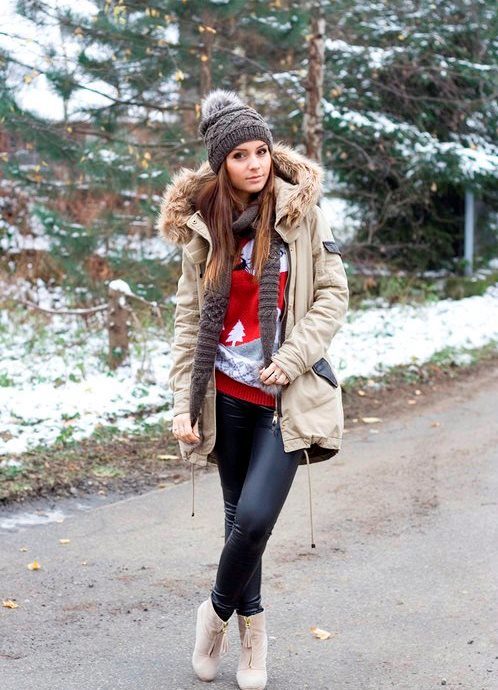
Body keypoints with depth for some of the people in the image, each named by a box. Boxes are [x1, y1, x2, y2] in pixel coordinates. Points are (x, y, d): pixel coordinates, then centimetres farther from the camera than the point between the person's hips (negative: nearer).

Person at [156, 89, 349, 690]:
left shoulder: (302, 212, -2)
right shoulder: (203, 225, 3)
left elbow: (333, 294, -1)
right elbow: (188, 318, 4)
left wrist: (290, 360, -13)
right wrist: (184, 401, -1)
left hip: (286, 394, -2)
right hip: (228, 394, 2)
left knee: (255, 517, -13)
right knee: (239, 515, 12)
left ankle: (218, 611, 15)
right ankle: (251, 625, 32)